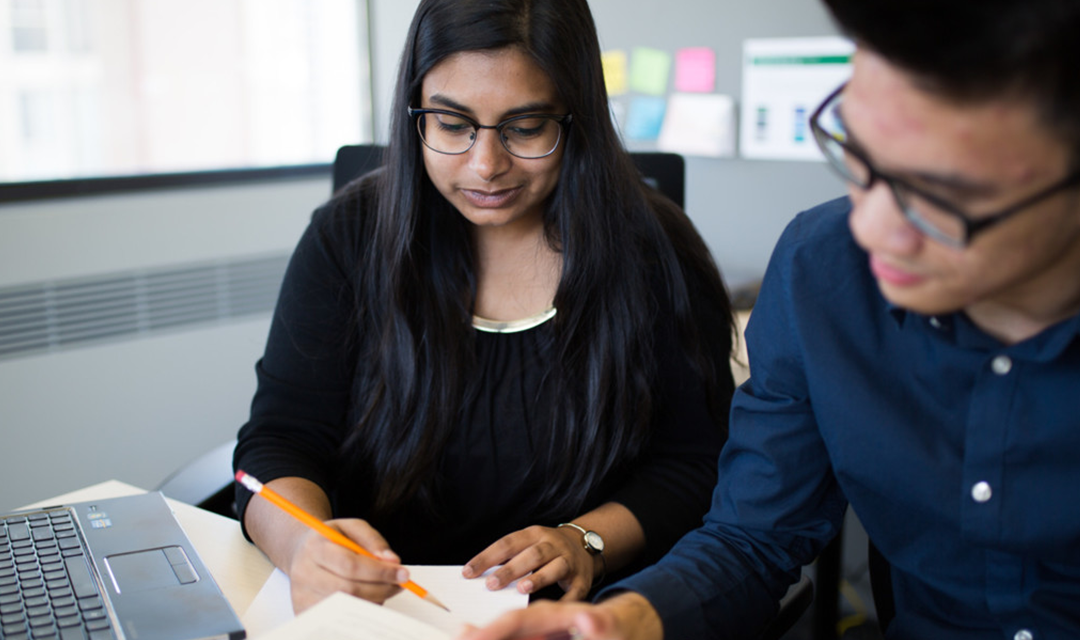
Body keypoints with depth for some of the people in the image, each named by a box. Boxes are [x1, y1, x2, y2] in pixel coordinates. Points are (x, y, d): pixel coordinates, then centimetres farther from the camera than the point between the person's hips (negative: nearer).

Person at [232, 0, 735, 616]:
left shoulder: (656, 252, -5)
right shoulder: (350, 236, -2)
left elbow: (696, 465, -1)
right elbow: (280, 440, -6)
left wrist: (586, 541, -18)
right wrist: (304, 542, -27)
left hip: (577, 615, -1)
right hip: (372, 609, 2)